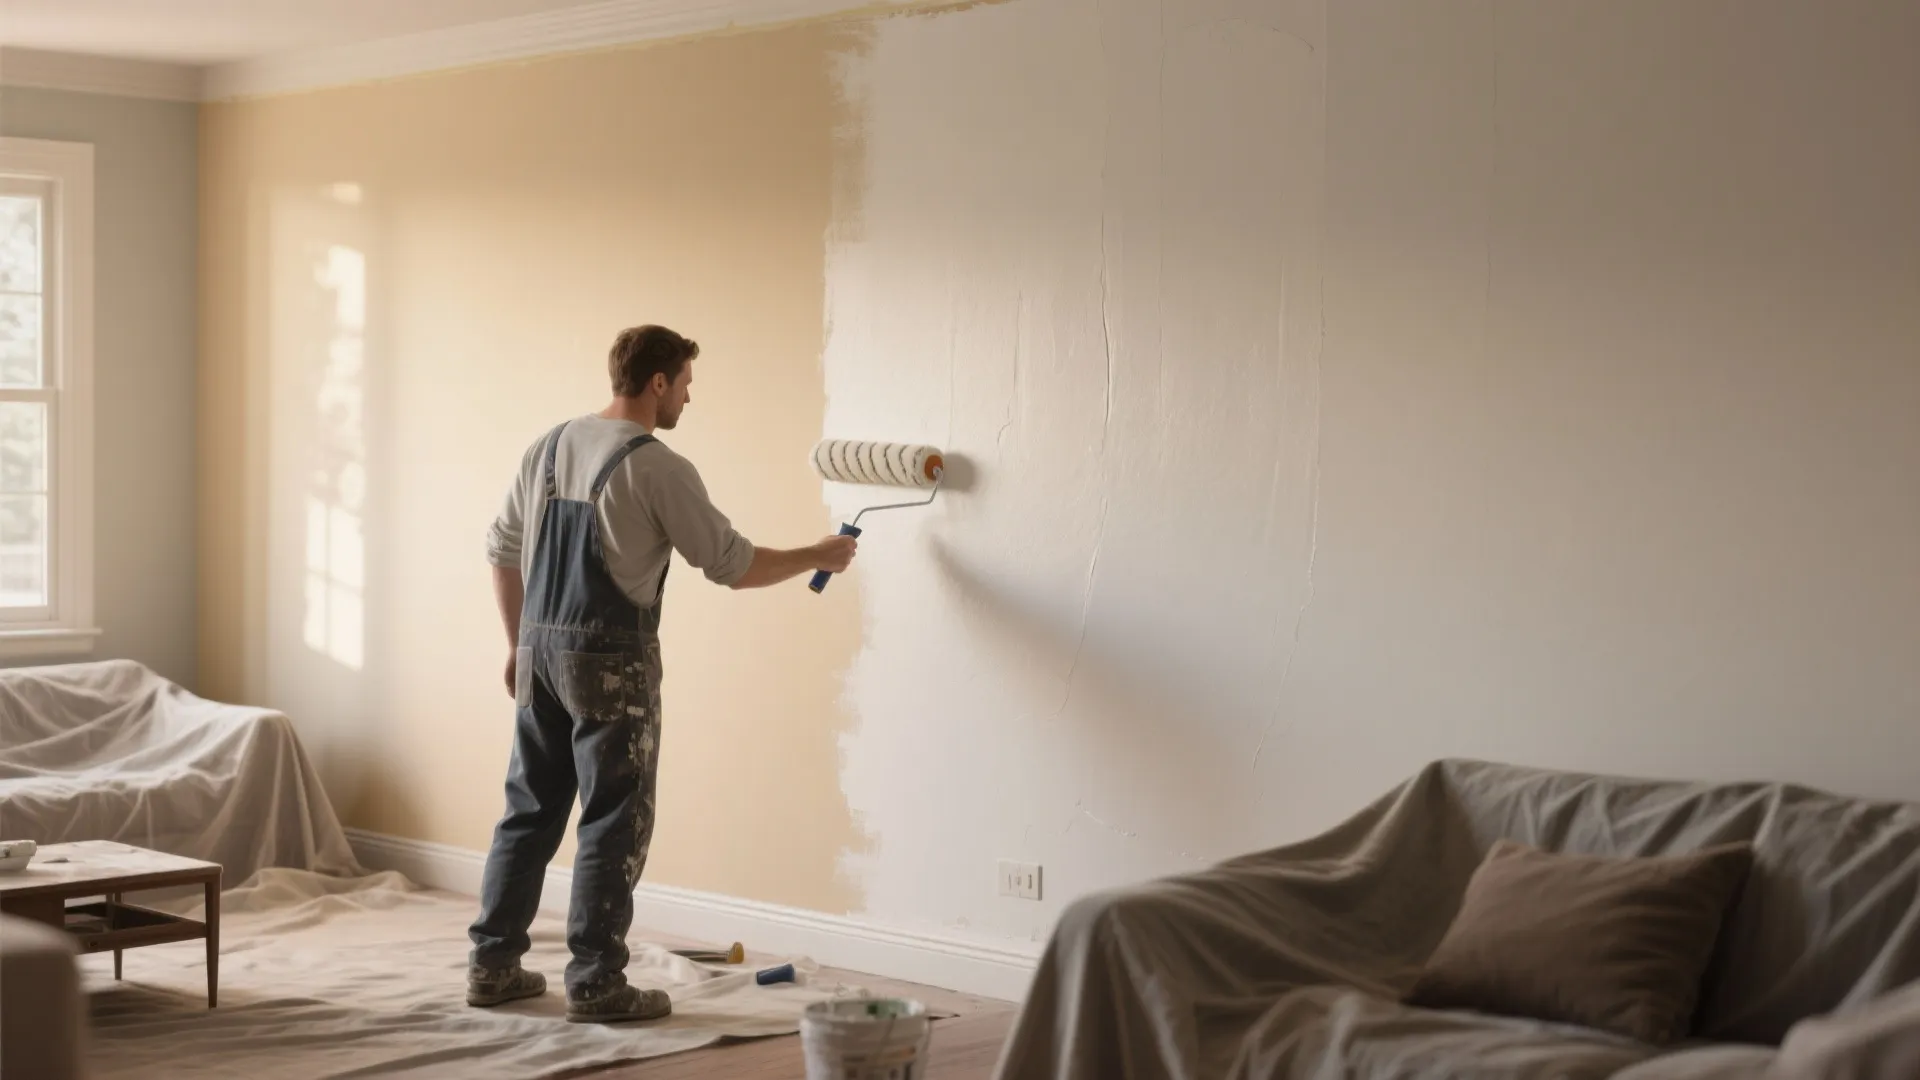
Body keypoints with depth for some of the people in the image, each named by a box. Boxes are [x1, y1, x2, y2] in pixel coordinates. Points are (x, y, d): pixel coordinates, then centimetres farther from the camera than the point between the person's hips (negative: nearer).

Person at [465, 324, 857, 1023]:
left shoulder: (549, 446, 9)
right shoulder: (658, 468, -12)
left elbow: (502, 550, 14)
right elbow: (733, 565, -8)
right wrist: (818, 557, 6)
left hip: (541, 652, 7)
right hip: (610, 661, -7)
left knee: (529, 811, 15)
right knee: (614, 826, 1)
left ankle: (493, 966, 19)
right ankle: (596, 985, 3)